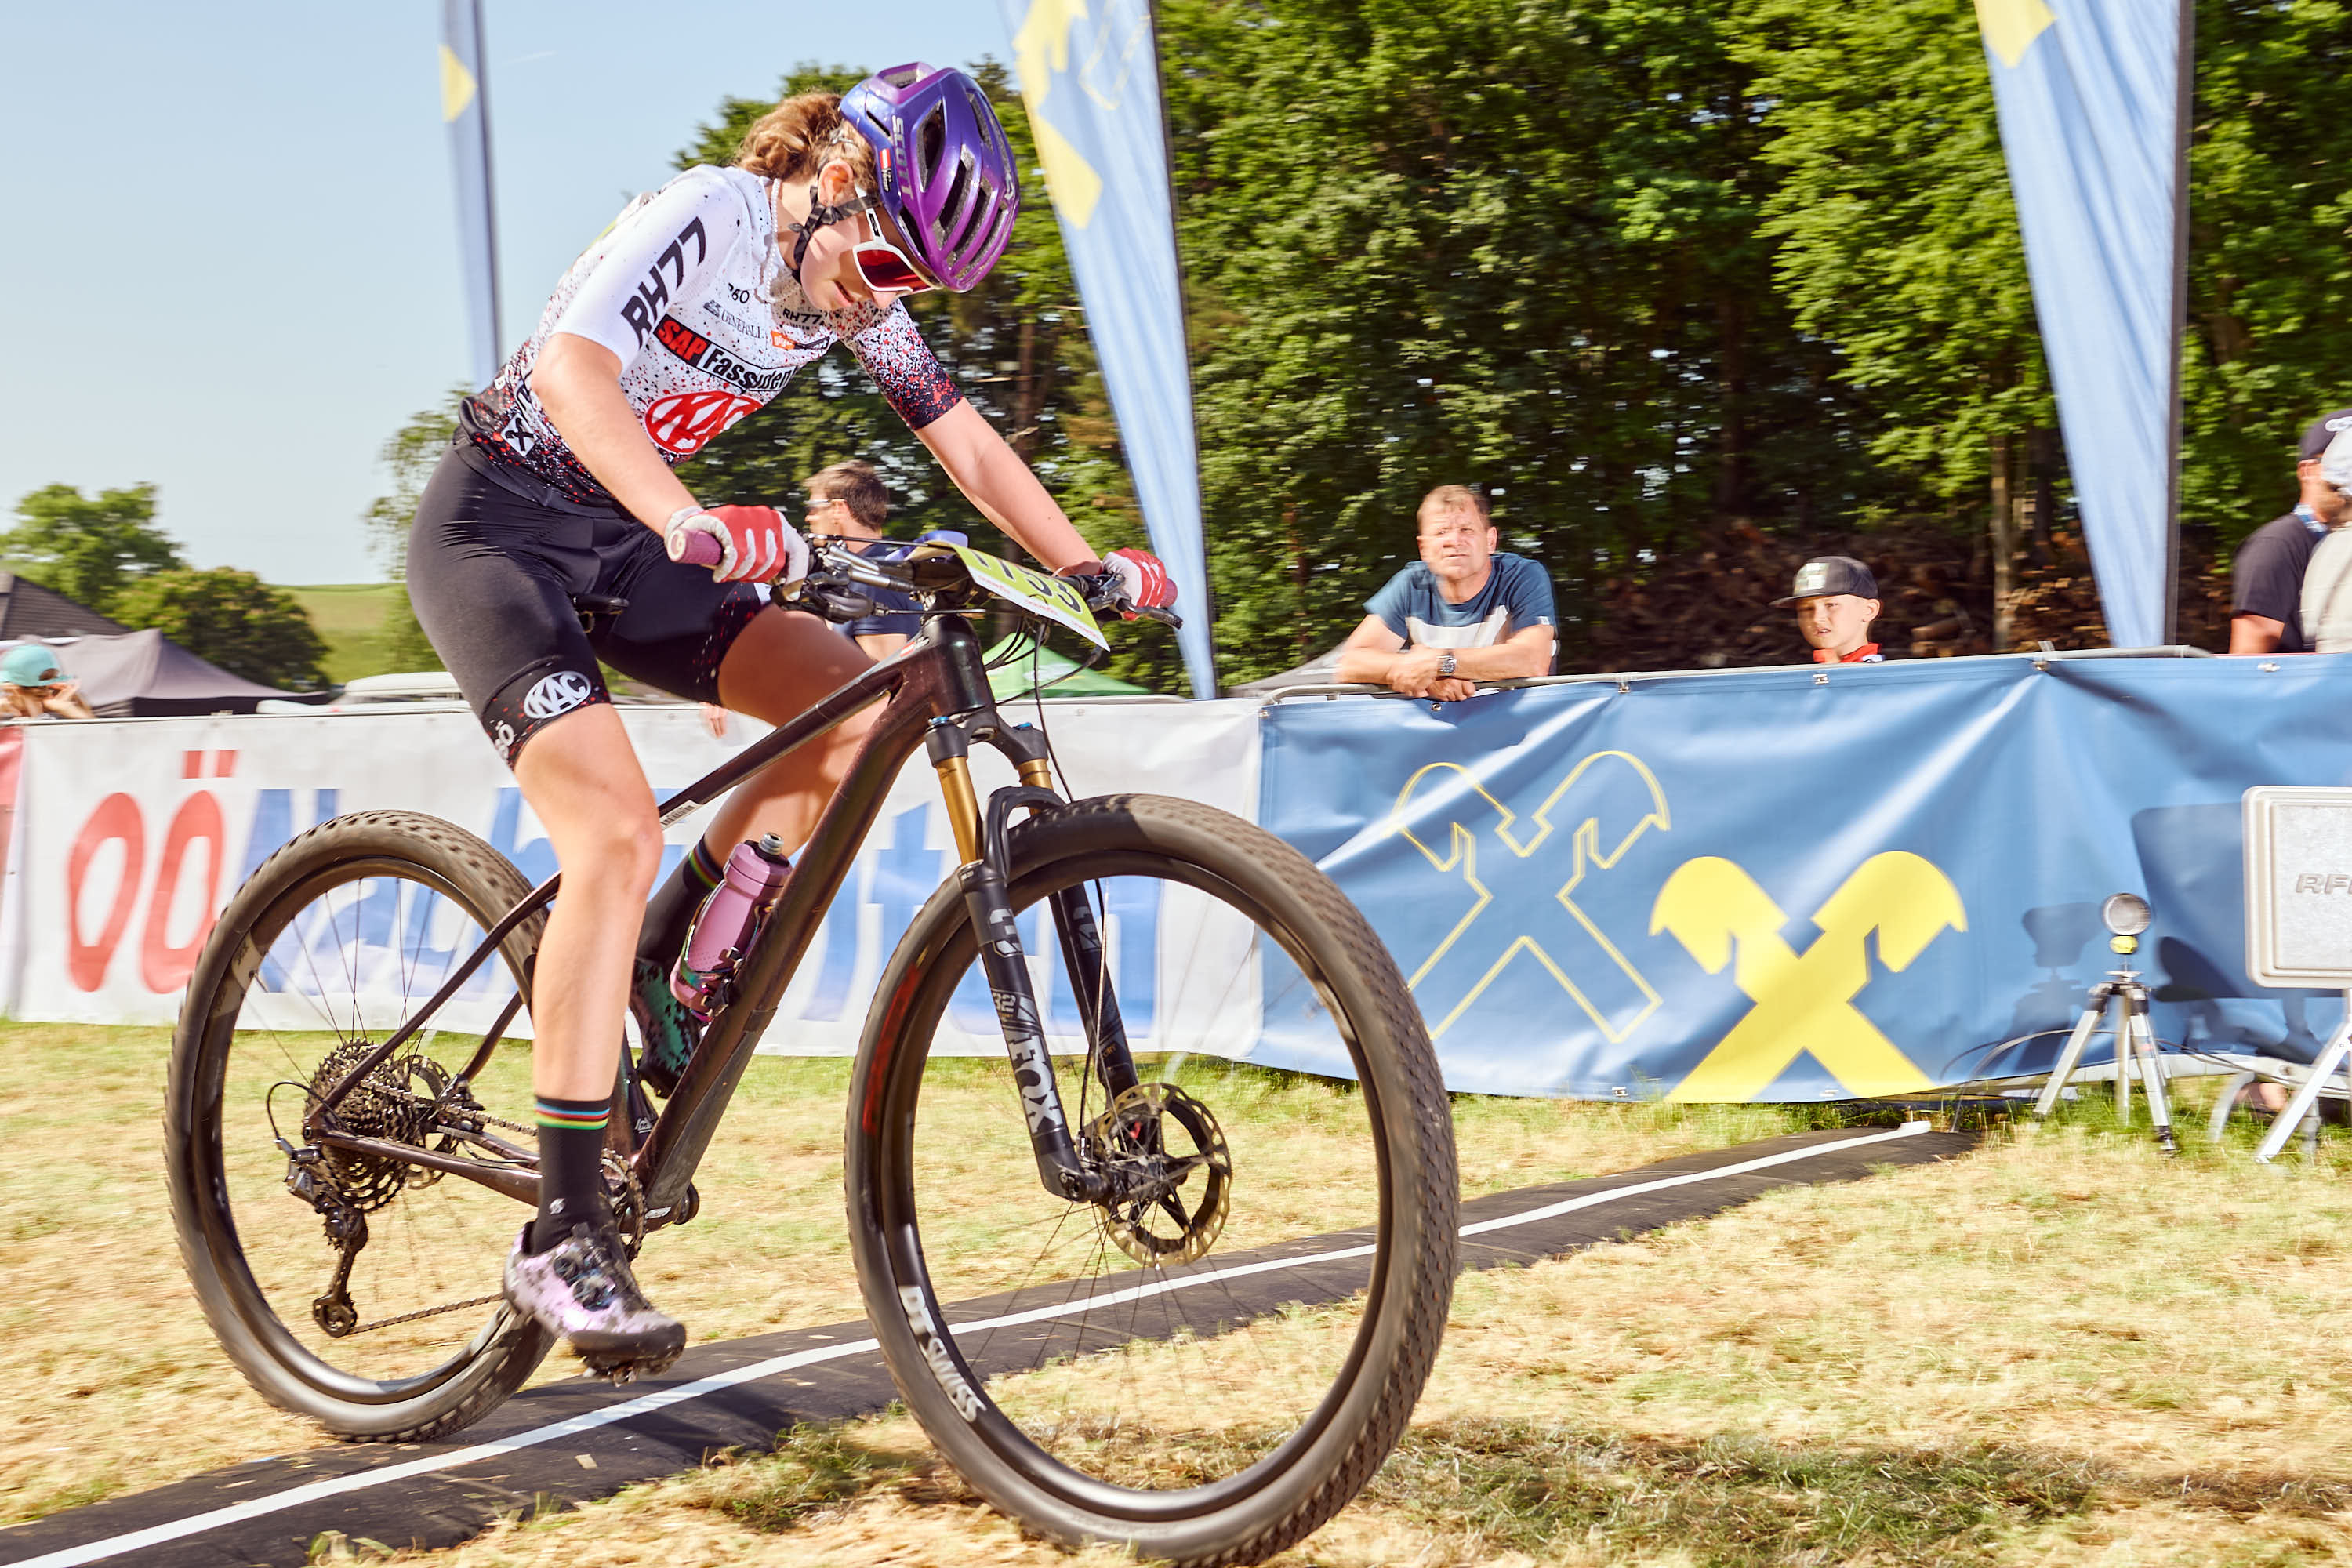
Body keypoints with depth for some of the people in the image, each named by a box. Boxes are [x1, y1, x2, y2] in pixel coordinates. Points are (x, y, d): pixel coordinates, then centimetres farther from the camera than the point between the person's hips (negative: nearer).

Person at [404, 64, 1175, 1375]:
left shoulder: (858, 289, -1)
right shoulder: (707, 220, -23)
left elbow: (964, 438, 3)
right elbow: (571, 368, -39)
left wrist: (1086, 564, -11)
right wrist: (693, 521, -55)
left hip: (625, 544, 7)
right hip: (499, 523, -7)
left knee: (858, 707, -12)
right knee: (619, 830, -24)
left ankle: (655, 971, 5)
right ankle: (565, 1238, -21)